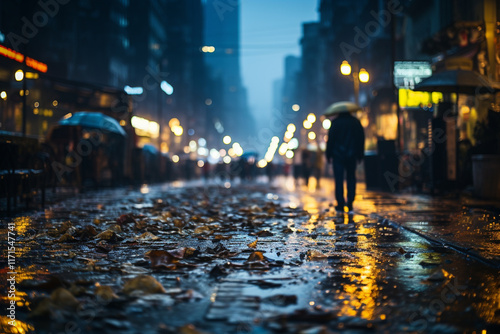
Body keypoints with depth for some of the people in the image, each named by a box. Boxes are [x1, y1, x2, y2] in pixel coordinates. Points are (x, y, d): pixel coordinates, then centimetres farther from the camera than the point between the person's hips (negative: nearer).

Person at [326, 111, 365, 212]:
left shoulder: (335, 122, -5)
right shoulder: (356, 122, 5)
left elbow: (330, 139, -7)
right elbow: (361, 138, 9)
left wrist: (328, 154, 0)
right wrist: (360, 155, 15)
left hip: (338, 155, -3)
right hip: (351, 155, 3)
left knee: (339, 180, -1)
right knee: (351, 179, 11)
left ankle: (340, 204, -3)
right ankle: (350, 203, 6)